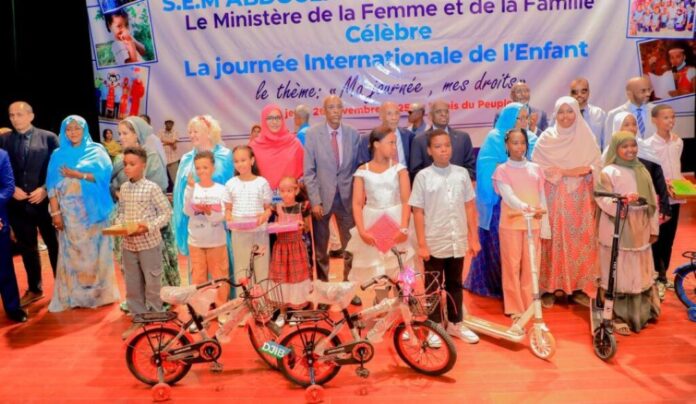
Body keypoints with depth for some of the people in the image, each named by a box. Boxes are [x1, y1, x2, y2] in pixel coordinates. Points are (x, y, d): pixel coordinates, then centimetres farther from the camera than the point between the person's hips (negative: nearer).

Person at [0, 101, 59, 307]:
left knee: (55, 245, 8)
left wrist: (45, 189, -12)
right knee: (27, 248, 13)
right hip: (18, 203, 3)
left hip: (45, 201, -3)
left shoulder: (48, 137, -2)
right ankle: (34, 289, 27)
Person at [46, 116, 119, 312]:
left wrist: (78, 174, -14)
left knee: (95, 251, 3)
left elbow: (105, 174, -9)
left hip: (91, 210, -2)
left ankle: (99, 292, 12)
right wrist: (55, 212, -7)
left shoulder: (96, 150, 5)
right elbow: (52, 185, 2)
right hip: (69, 212, 2)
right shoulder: (58, 155, 10)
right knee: (71, 253, 5)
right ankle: (74, 295, 13)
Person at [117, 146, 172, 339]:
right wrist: (118, 225, -6)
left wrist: (149, 226, -21)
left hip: (149, 243, -6)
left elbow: (166, 212, -10)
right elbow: (121, 212, 14)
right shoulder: (124, 188, 6)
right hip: (128, 244, 6)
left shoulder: (152, 187, -11)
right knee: (132, 284, 13)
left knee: (152, 283, 5)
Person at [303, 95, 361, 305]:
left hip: (347, 197, 2)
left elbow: (357, 168, 6)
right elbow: (309, 171, -6)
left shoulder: (353, 134, 2)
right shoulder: (313, 134, -4)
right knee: (321, 249, 10)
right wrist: (315, 200, -12)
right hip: (322, 197, -1)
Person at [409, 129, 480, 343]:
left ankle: (456, 324, 33)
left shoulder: (462, 173, 2)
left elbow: (470, 207, 6)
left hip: (458, 242, 3)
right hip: (434, 243, -3)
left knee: (455, 284, 17)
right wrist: (421, 244, -8)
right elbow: (418, 212, -6)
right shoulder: (423, 176, -7)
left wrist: (474, 238, 5)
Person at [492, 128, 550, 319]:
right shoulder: (502, 170, -1)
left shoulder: (536, 169, 9)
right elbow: (508, 196, -15)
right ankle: (515, 307, 10)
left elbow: (542, 199, 10)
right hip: (511, 224, -3)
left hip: (534, 224, 3)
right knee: (512, 266, 1)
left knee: (531, 267, 6)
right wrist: (525, 207, -34)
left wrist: (545, 226, 6)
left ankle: (529, 306, 17)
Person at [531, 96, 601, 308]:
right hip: (554, 198, -2)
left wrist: (586, 169, -14)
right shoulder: (546, 138, 2)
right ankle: (550, 288, 5)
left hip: (580, 199, 2)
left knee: (581, 241, 1)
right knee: (553, 241, -3)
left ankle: (580, 288, 11)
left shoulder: (586, 138, 8)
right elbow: (537, 167, -5)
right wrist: (566, 172, -11)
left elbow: (596, 165, 7)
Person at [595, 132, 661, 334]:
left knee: (640, 272, 15)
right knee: (619, 274, -1)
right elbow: (602, 199, -13)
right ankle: (617, 316, 9)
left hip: (640, 230, 6)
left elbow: (652, 200, 12)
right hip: (617, 231, -6)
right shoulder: (608, 172, -7)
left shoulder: (642, 171, 10)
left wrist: (653, 228, 10)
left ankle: (641, 313, 30)